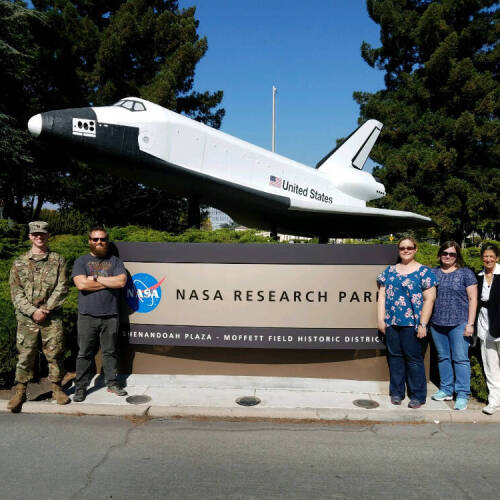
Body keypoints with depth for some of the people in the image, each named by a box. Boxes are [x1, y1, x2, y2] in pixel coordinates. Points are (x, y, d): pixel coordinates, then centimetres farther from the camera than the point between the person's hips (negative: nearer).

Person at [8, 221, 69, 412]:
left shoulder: (58, 260, 5)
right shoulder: (19, 263, 8)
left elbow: (62, 289, -2)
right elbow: (16, 292, 2)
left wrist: (45, 309, -10)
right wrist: (32, 311, -10)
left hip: (52, 318, -1)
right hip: (27, 318, 1)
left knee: (55, 354, 4)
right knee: (25, 355, 5)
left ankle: (56, 388, 19)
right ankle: (20, 392, 19)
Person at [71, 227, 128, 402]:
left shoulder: (115, 261, 11)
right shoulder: (81, 261, 7)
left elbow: (121, 281, -6)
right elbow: (81, 284, -10)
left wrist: (96, 278, -7)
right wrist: (109, 283, -6)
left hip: (110, 315, 1)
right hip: (87, 316, -1)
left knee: (110, 351, 8)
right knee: (85, 353, 3)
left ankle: (112, 383, 20)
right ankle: (80, 387, 14)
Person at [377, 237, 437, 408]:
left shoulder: (424, 271, 0)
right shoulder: (390, 270, 13)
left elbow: (429, 299, -5)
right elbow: (382, 295, 12)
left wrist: (422, 324, -10)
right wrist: (380, 319, 4)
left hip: (411, 323, -4)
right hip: (391, 323, 4)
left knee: (414, 358, 1)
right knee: (394, 356, 10)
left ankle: (418, 395, 15)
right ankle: (397, 392, 23)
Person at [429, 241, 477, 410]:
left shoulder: (465, 273, 0)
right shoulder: (433, 273, 10)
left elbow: (472, 299, -3)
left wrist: (470, 323, -9)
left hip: (458, 323, -4)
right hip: (437, 323, 4)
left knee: (460, 358, -2)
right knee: (443, 358, 13)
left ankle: (462, 395, 8)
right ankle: (446, 390, 25)